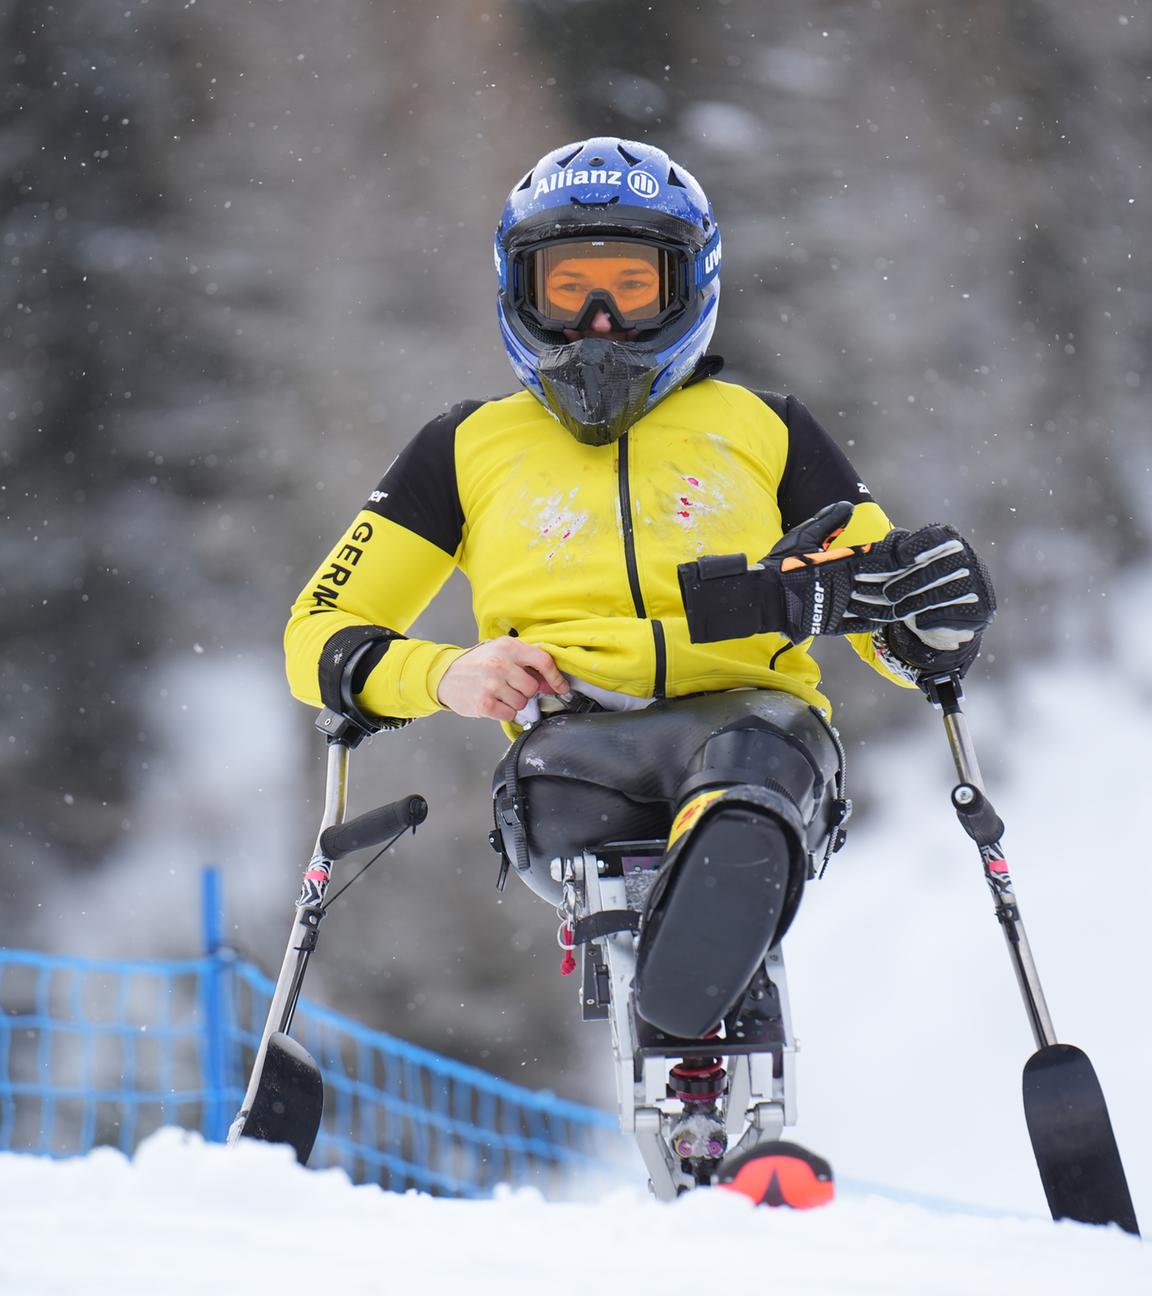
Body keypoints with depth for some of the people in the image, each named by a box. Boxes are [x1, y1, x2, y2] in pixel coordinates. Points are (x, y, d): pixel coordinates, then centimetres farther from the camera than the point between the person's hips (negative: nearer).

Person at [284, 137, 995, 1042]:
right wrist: (443, 675, 0)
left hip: (748, 712, -2)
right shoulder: (471, 448, 27)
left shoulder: (764, 431, 26)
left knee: (757, 745, -40)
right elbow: (322, 637, 24)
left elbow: (898, 633, 24)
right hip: (573, 744, 2)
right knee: (552, 765, -37)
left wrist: (928, 621, -3)